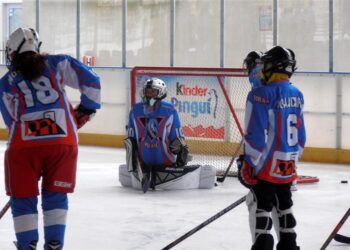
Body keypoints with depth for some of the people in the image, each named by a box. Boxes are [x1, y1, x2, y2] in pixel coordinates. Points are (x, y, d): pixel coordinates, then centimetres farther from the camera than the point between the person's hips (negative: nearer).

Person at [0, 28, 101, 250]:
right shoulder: (57, 64, 12)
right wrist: (85, 110, 20)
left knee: (23, 198, 12)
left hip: (23, 145, -1)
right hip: (63, 141, 1)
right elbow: (91, 81, 6)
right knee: (55, 196, 16)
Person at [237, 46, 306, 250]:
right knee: (283, 205, 18)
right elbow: (301, 134, 14)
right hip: (287, 165, 7)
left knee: (260, 205, -2)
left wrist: (248, 164, -12)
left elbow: (256, 134, -19)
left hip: (267, 165, -7)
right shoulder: (297, 95, 7)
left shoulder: (262, 94, -17)